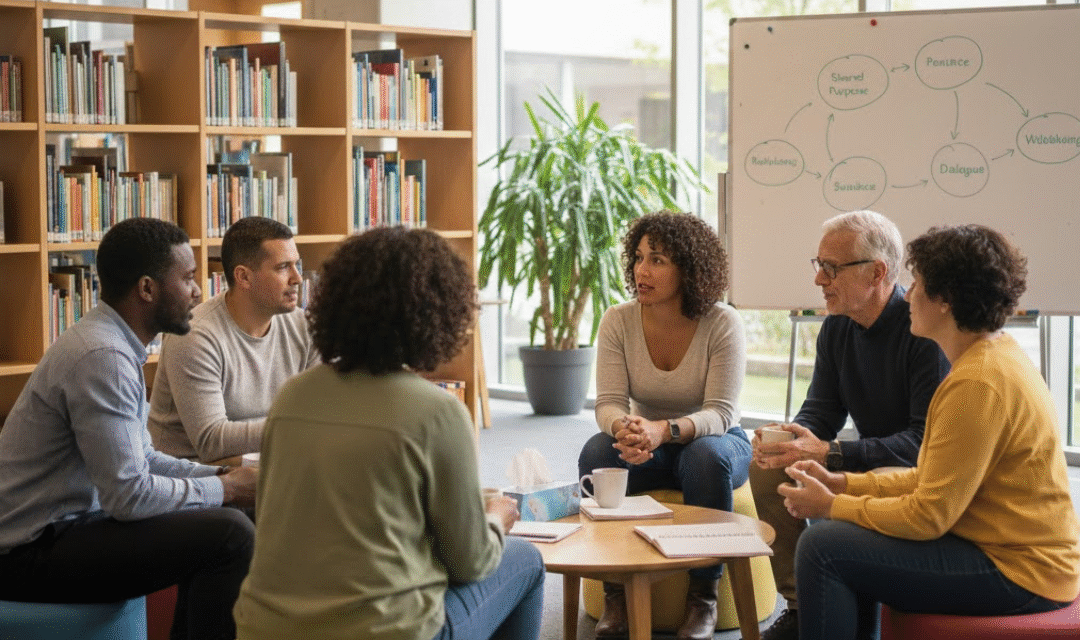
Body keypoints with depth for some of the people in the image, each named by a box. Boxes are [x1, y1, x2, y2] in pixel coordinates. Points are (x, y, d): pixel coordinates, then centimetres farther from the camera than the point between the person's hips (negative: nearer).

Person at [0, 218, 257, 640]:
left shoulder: (110, 342, 10)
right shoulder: (102, 357, -22)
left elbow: (140, 459, 16)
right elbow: (128, 495, -24)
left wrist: (219, 477, 3)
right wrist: (224, 489, -12)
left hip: (55, 527, 11)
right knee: (230, 533, -20)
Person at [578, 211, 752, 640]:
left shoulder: (722, 323, -17)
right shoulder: (618, 321, -8)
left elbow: (719, 413, -22)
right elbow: (609, 403, -12)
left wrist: (663, 430, -42)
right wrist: (624, 428, -38)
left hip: (714, 440, -2)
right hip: (647, 448, 2)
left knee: (707, 456, -37)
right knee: (597, 453, -29)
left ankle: (703, 596, -22)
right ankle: (616, 594, -20)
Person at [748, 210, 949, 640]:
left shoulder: (925, 331, -23)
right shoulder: (836, 329, 3)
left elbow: (928, 440, -27)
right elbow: (820, 412, 7)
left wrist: (829, 454, -32)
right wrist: (785, 440, -18)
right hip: (871, 461, 8)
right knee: (766, 468, -7)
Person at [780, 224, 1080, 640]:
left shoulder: (978, 384, -22)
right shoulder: (997, 355, 11)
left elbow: (928, 516, -21)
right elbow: (935, 479, 14)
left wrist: (831, 506, -8)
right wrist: (842, 484, 8)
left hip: (1016, 573, -11)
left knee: (823, 547, -15)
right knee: (844, 536, 19)